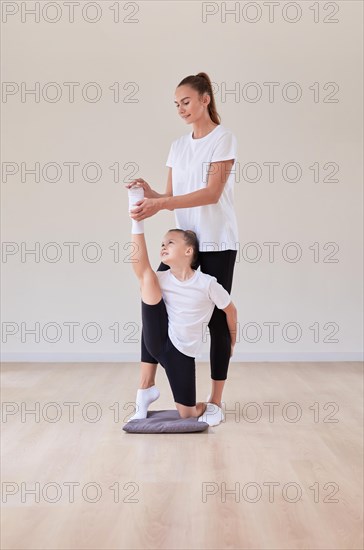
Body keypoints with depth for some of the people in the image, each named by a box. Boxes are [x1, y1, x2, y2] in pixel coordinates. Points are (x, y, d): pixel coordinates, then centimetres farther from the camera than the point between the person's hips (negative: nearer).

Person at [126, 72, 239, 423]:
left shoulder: (223, 139, -6)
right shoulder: (178, 146, 13)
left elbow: (212, 194, -18)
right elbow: (172, 197, 10)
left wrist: (159, 205, -28)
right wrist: (150, 194, -13)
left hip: (217, 243, -6)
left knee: (217, 316, 1)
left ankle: (216, 399, 10)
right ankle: (146, 385, 2)